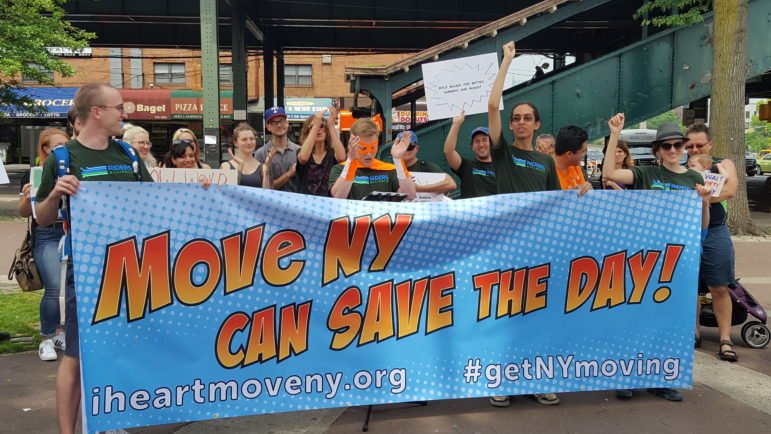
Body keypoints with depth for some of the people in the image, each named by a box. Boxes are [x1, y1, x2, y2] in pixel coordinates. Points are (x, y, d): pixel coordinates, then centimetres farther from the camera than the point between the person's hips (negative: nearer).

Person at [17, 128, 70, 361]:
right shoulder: (34, 174, 3)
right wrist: (27, 197, -14)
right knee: (54, 288, -10)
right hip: (46, 235, -2)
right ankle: (47, 339, 6)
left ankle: (61, 333, 21)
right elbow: (24, 212, 6)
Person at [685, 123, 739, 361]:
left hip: (714, 234, -1)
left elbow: (730, 190, -12)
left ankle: (725, 340, 5)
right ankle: (694, 333, 20)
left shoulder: (723, 165, 6)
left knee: (719, 288, 0)